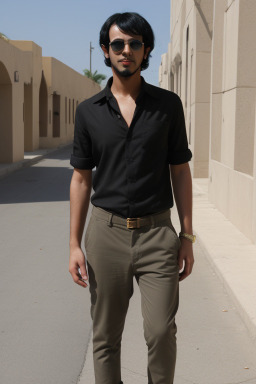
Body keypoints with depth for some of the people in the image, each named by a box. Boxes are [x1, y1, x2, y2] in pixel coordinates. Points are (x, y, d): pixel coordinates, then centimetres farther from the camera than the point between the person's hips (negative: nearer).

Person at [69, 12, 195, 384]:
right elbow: (81, 179, 6)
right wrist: (75, 245, 2)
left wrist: (187, 235, 1)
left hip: (157, 232, -1)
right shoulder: (88, 111, 3)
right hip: (107, 232, 1)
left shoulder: (168, 105, 2)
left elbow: (180, 171, 5)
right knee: (106, 336, 9)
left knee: (161, 331, -6)